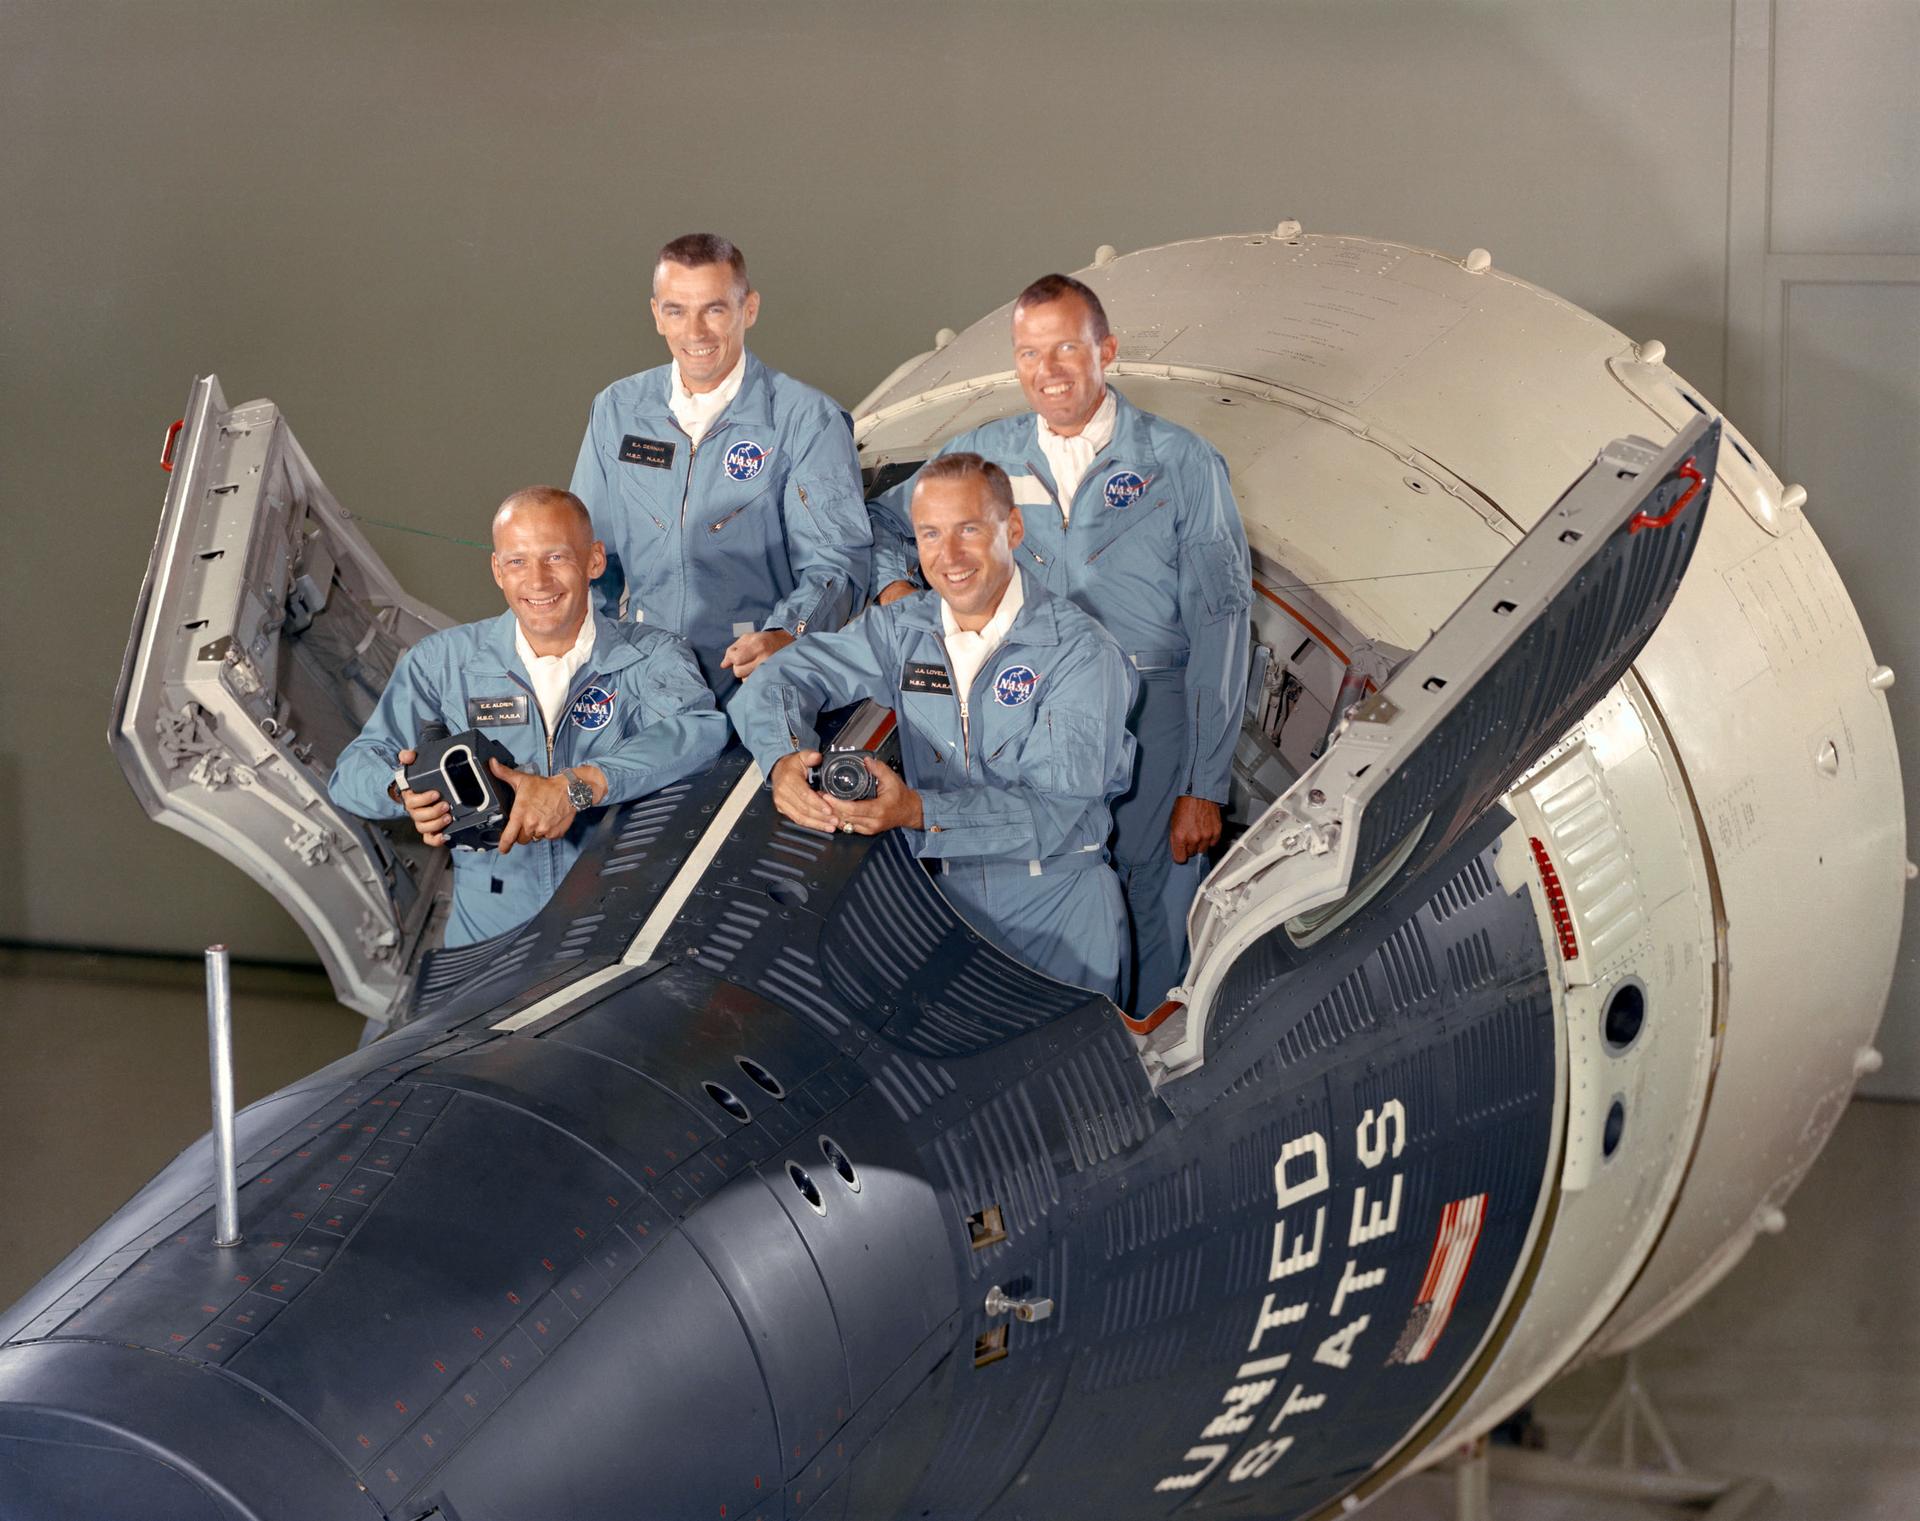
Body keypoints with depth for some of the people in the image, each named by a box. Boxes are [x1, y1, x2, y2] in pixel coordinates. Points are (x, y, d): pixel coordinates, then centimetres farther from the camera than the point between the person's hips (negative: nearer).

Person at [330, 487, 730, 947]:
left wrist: (576, 787, -30)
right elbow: (356, 767, 6)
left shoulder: (652, 656, 2)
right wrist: (407, 791, -19)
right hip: (493, 934, 2)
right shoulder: (443, 661, 9)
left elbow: (702, 729, -18)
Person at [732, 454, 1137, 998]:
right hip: (937, 887, 3)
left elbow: (1054, 806, -19)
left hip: (1053, 898, -3)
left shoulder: (1081, 651, -10)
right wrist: (786, 762, -20)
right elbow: (780, 680, 4)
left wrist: (919, 812, -33)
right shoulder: (901, 631, 7)